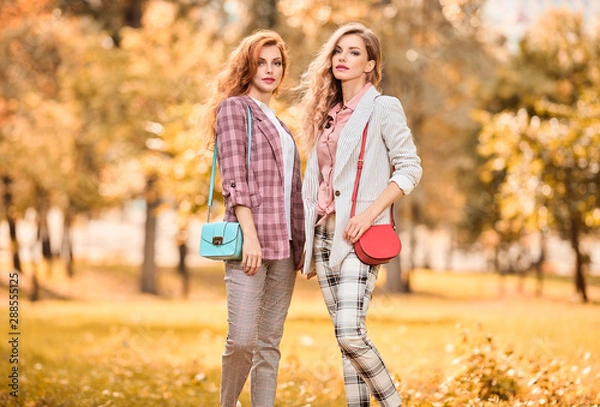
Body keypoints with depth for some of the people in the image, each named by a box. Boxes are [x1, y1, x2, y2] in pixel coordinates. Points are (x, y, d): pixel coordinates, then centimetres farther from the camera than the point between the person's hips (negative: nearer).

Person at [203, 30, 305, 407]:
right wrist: (250, 235, -18)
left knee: (270, 344, 4)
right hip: (251, 240, -7)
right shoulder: (234, 108, 1)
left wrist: (302, 245, 12)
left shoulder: (280, 125, 23)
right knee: (242, 340, -14)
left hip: (284, 245, 7)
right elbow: (234, 177, -9)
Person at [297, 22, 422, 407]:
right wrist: (306, 234, 13)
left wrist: (369, 213, -18)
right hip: (325, 232, 7)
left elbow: (410, 168, -8)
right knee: (344, 336, 5)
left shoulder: (383, 108, -1)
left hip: (359, 234, -7)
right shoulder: (329, 114, 18)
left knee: (350, 333, -17)